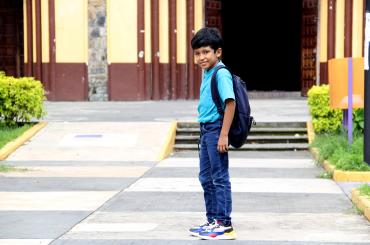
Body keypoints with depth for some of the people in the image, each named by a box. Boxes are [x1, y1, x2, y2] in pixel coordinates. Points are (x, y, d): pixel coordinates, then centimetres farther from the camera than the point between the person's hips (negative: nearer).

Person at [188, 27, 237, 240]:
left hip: (216, 129, -10)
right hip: (206, 129, 10)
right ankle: (213, 220, 25)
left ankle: (225, 225, 2)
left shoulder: (221, 74, -16)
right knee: (206, 177, 15)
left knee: (220, 177, -4)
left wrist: (224, 135, -24)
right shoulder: (207, 73, 13)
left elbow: (230, 103, -21)